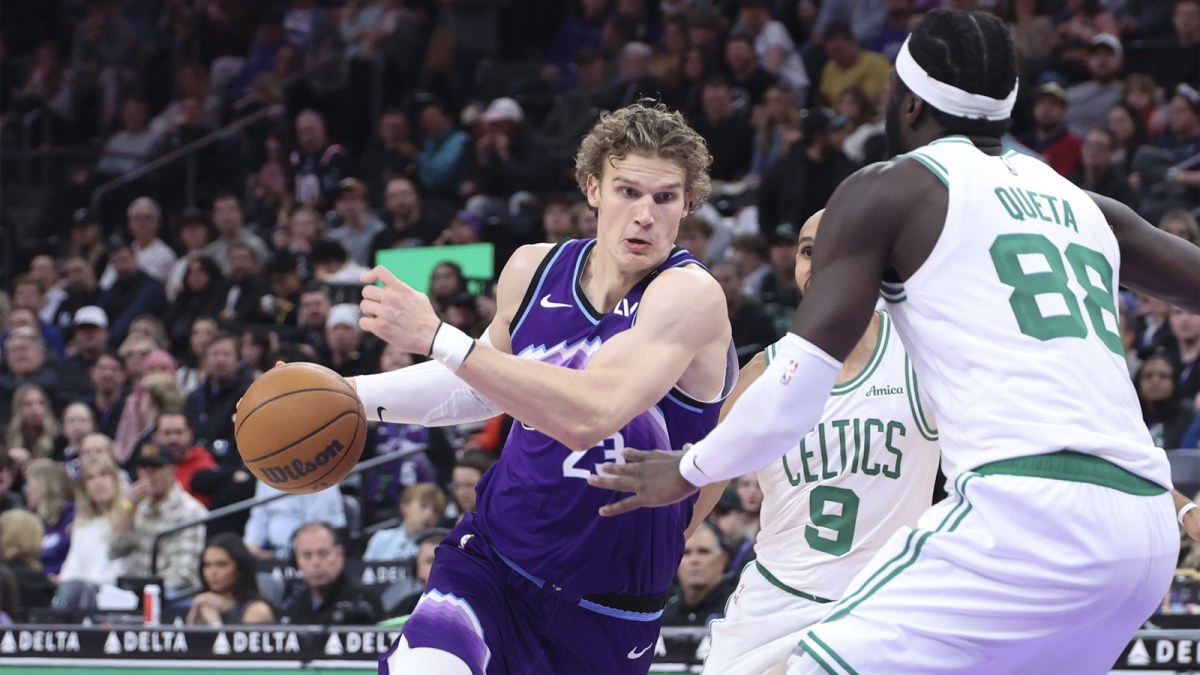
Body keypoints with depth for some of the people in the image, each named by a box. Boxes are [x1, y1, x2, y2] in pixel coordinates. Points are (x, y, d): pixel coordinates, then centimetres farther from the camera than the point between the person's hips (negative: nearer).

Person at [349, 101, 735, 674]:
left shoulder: (690, 294, -19)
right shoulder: (533, 270, -1)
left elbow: (589, 416, -34)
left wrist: (435, 337, -33)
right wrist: (353, 395, 12)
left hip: (605, 606, -2)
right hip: (491, 556, 2)